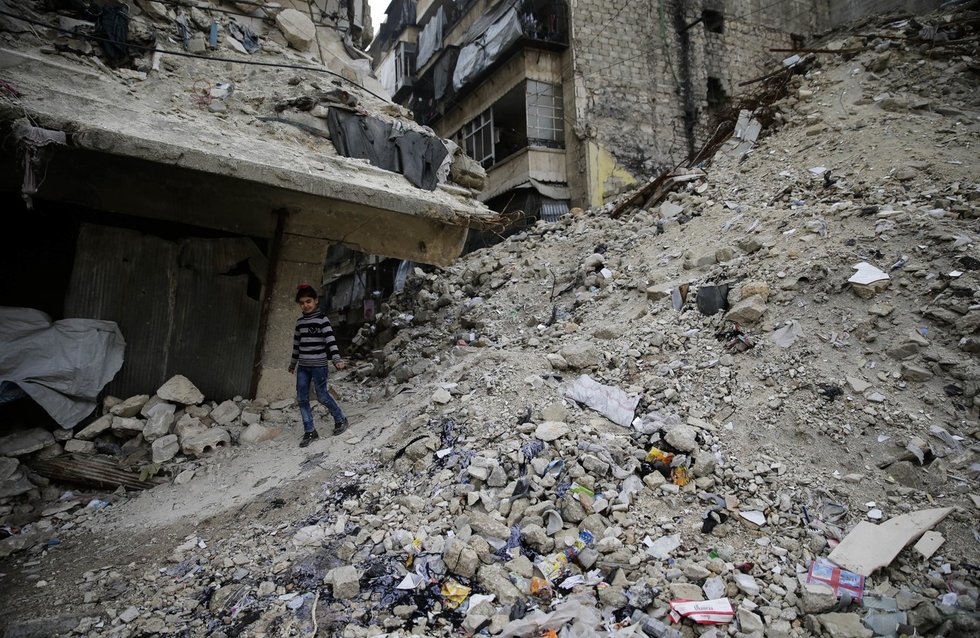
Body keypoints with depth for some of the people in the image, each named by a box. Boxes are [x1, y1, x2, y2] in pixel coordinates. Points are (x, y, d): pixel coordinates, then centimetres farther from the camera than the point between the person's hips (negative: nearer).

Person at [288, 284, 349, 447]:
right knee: (302, 398, 4)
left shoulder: (322, 319, -8)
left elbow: (330, 340, -18)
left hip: (318, 365, -6)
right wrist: (293, 363, 27)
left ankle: (340, 419, 21)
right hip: (303, 366, 6)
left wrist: (336, 359, -29)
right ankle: (309, 432, 12)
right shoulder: (300, 322, 11)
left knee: (322, 396, -2)